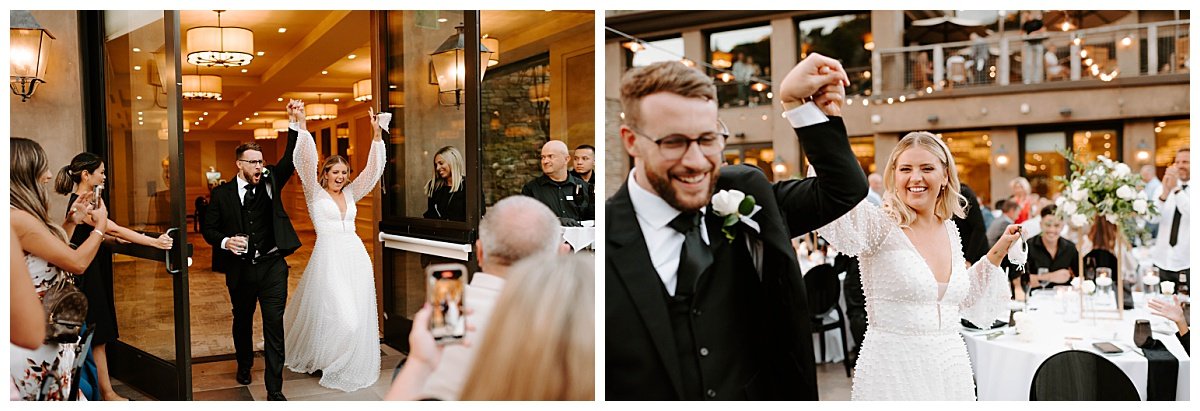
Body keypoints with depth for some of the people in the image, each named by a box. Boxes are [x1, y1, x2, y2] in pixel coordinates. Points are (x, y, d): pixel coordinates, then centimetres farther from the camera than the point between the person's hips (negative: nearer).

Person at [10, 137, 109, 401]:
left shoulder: (20, 215, 7)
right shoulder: (18, 218, -22)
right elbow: (77, 263, -19)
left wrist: (71, 222, 13)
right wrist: (100, 225, -3)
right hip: (38, 337, -9)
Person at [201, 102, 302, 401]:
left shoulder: (270, 182, 4)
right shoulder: (222, 193, 1)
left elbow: (291, 160, -7)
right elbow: (209, 228, 5)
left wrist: (294, 124, -16)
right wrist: (225, 241, -16)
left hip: (272, 267, -1)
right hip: (240, 269, 1)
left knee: (274, 326, -5)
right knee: (242, 321, 20)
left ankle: (275, 390, -2)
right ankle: (244, 366, 46)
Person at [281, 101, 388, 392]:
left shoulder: (350, 194, 13)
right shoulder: (315, 193, 2)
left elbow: (372, 170, 5)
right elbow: (306, 161, -12)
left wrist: (377, 135, -7)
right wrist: (299, 124, -25)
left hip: (356, 256, 5)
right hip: (329, 256, -5)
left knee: (358, 315, 6)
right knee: (334, 314, -6)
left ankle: (351, 366, 20)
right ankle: (324, 362, 16)